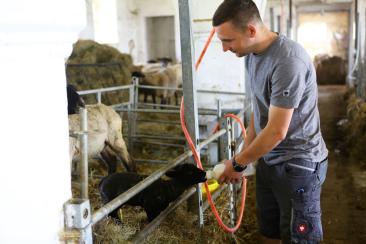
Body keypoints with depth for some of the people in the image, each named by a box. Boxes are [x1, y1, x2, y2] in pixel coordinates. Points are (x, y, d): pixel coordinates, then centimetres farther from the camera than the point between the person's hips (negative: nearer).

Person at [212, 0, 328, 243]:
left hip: (298, 163, -7)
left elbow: (277, 132, -23)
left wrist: (237, 163, -10)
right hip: (268, 158, 8)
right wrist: (243, 156, 8)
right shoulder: (252, 54, 1)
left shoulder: (288, 61, -26)